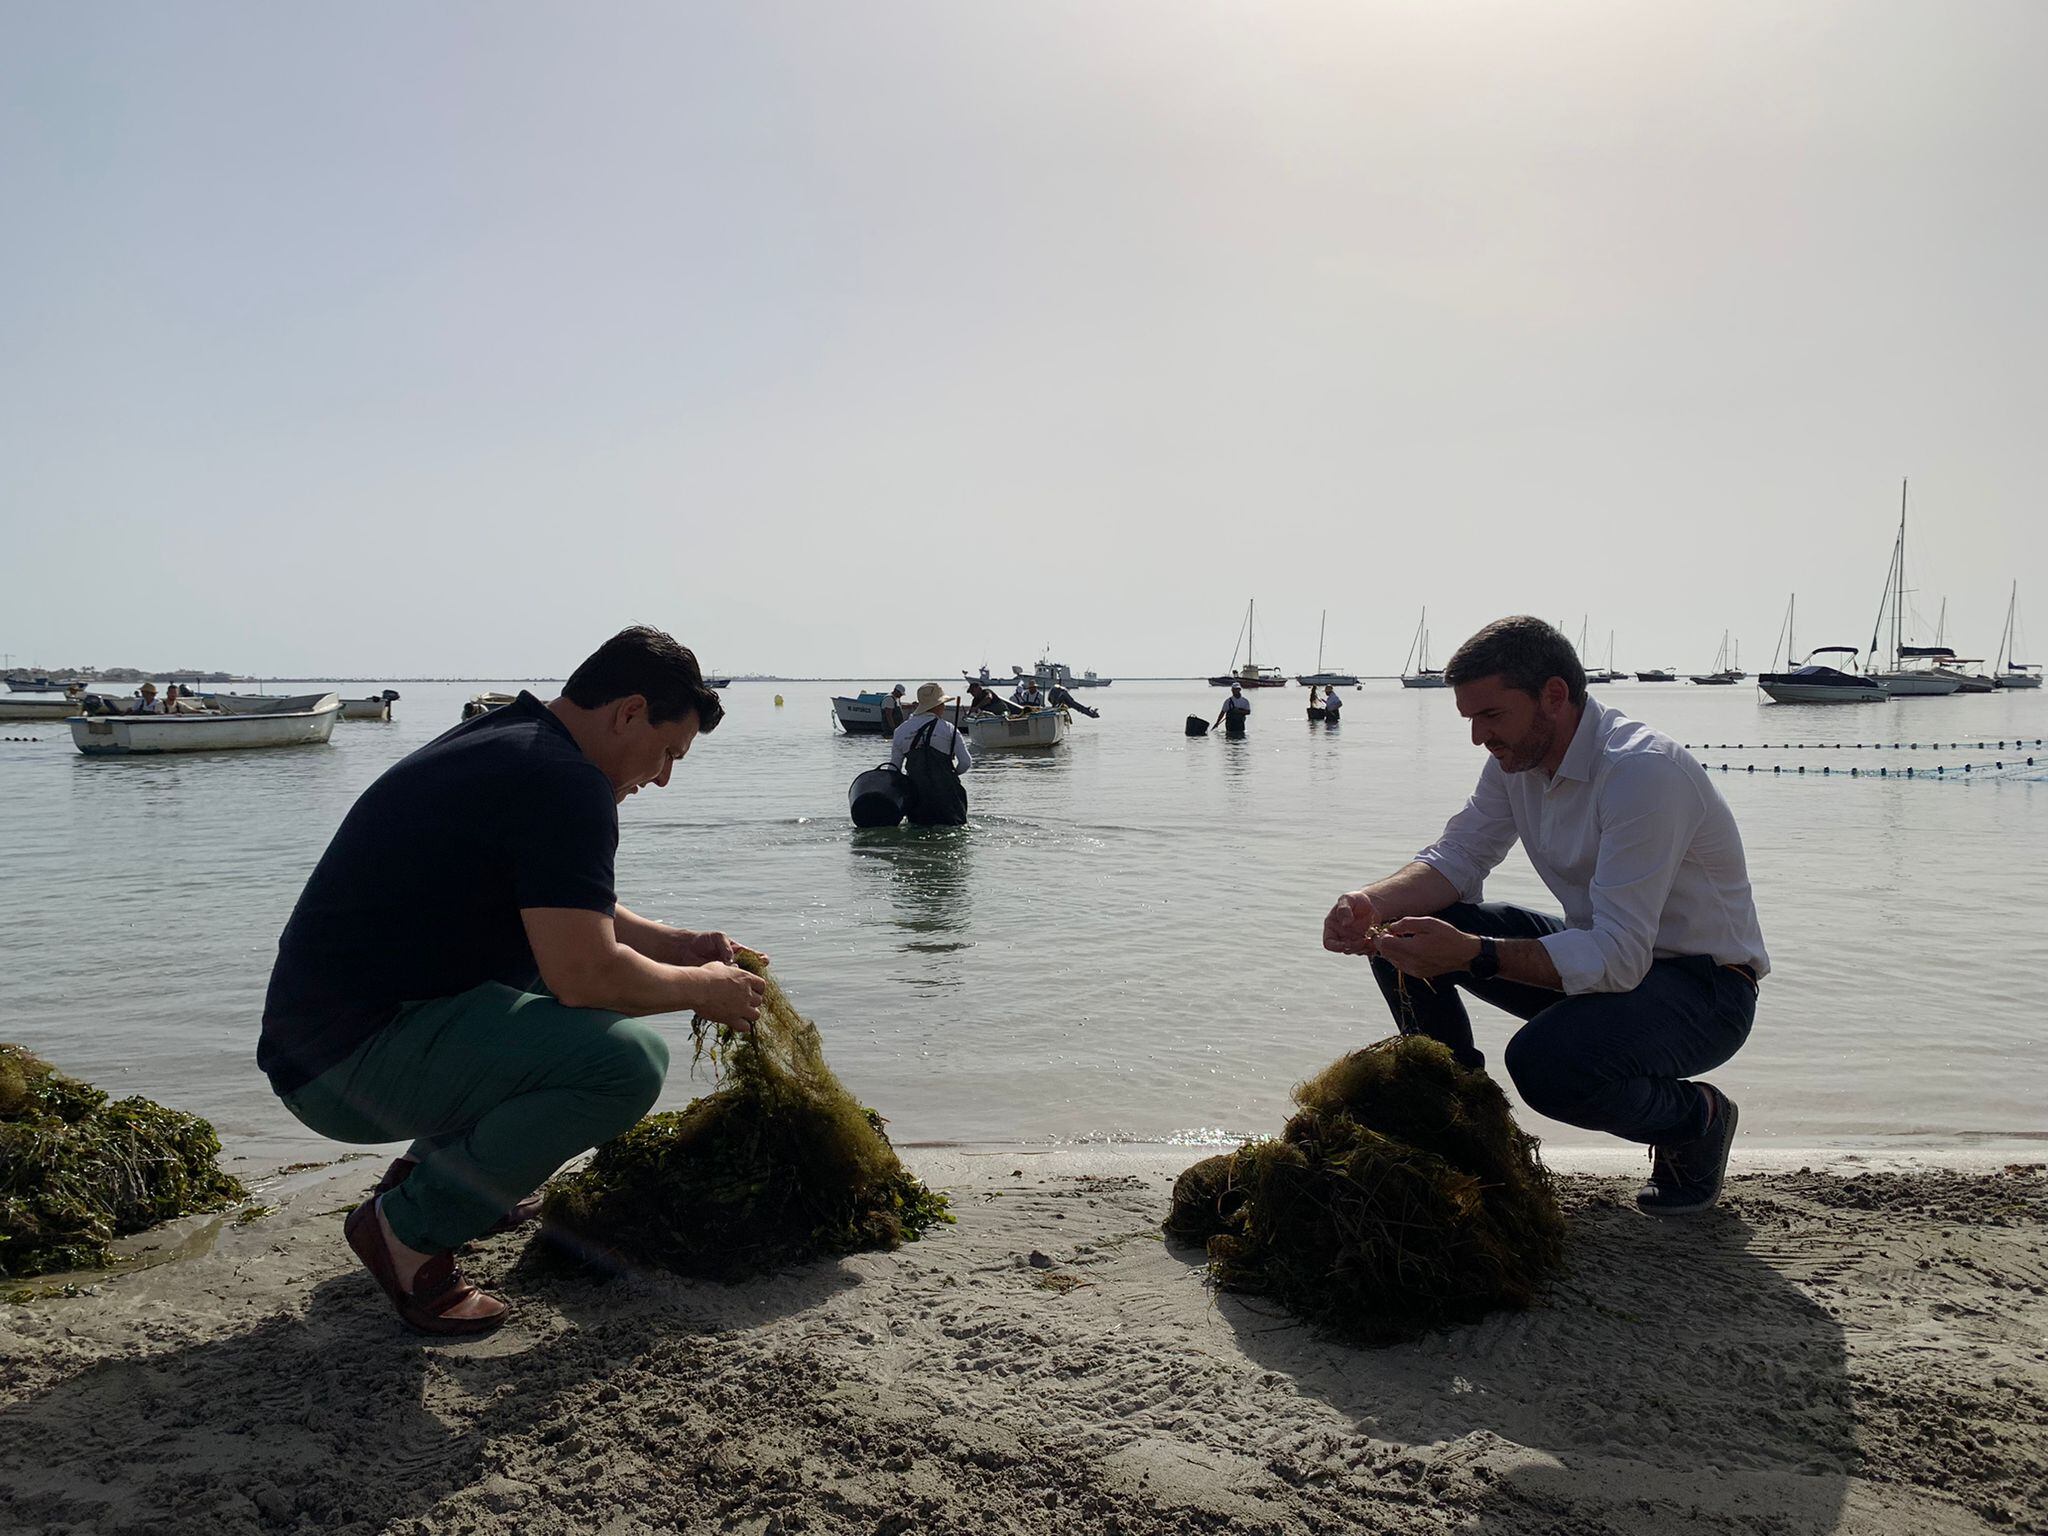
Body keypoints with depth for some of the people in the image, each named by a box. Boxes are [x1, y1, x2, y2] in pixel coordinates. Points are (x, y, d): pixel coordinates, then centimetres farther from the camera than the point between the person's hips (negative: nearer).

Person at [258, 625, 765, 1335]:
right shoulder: (566, 783, -18)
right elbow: (587, 974, -24)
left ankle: (433, 1168, 20)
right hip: (347, 1068, -11)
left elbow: (566, 911, 28)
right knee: (627, 1059, -25)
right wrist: (700, 989, -6)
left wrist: (676, 944, 19)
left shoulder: (505, 739, 14)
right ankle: (409, 1227, -6)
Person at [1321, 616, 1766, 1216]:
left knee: (1545, 1061, -35)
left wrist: (1471, 954, -42)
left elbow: (1620, 958, -33)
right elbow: (1456, 857, -1)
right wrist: (1372, 903, -22)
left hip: (1704, 987, -7)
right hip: (1605, 951, 7)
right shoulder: (1518, 756, -3)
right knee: (1403, 929, -8)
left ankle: (1698, 1119, -2)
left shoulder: (1645, 772, -28)